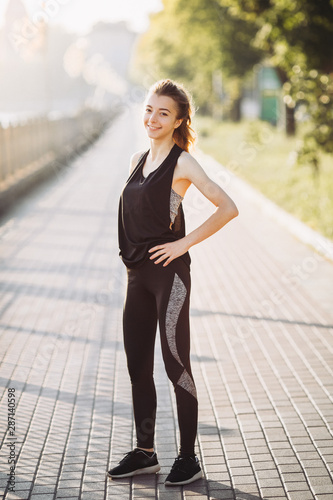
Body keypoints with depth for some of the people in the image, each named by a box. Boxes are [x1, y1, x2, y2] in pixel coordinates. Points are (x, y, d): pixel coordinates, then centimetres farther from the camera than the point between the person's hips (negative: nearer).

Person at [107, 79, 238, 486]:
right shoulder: (138, 160, 12)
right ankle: (144, 452, 24)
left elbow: (228, 208, -16)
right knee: (137, 364, 11)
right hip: (137, 273, 7)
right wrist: (130, 256, 14)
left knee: (175, 364, -1)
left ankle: (188, 458, 10)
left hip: (168, 273, -7)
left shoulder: (182, 163, -9)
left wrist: (185, 242, -14)